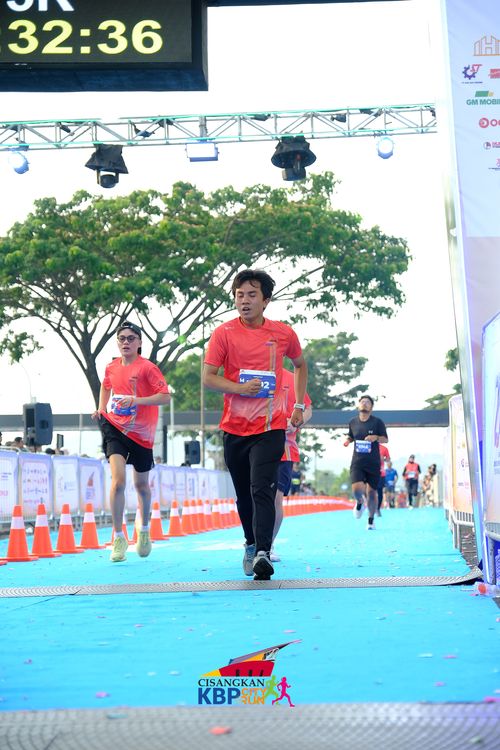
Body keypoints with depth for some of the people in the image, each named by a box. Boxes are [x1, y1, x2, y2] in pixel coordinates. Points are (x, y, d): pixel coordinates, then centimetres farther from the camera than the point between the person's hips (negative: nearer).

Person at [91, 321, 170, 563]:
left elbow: (165, 396, -18)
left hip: (141, 434, -2)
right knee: (118, 480, -17)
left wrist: (137, 400, -28)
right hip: (114, 427, 2)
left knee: (141, 484, 13)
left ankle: (144, 530, 39)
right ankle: (118, 538, -7)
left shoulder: (147, 368, -11)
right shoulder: (111, 367, 3)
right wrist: (101, 409, 11)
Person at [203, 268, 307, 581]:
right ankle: (251, 545, 34)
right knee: (243, 494, 13)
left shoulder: (284, 333, 1)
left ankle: (263, 554, -21)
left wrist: (299, 405, 14)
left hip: (271, 427, -1)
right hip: (235, 427, 2)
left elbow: (300, 365, 20)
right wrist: (239, 388, -22)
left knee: (262, 490, -17)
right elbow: (208, 377, -5)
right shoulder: (224, 333, -3)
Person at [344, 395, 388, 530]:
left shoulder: (377, 422, -1)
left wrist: (376, 437, -20)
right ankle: (360, 502, 18)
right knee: (357, 489, -19)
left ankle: (371, 520, 22)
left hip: (373, 463, -1)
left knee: (371, 492, 2)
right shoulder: (353, 422, 7)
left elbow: (386, 439, 1)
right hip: (357, 462, 1)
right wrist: (347, 440, -1)